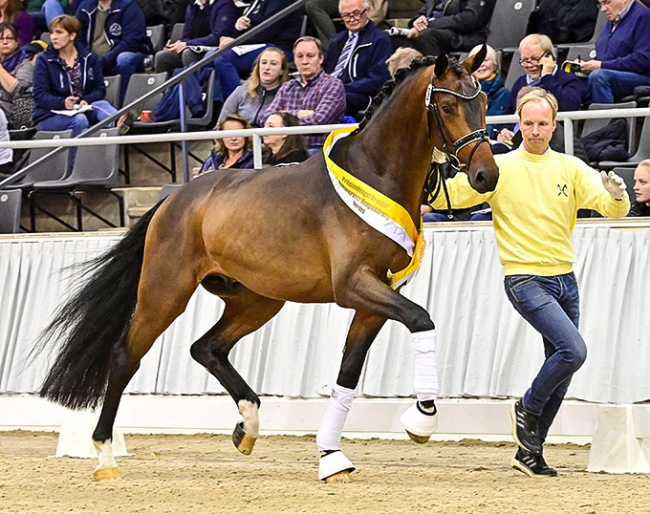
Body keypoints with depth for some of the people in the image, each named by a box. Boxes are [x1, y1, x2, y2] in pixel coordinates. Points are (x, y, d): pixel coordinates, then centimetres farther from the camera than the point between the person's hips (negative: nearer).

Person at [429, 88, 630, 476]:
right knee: (574, 349, -22)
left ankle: (530, 452, 21)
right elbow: (447, 196, -7)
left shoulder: (571, 168, 6)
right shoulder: (500, 169, -3)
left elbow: (613, 209, -2)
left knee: (561, 374, 9)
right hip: (526, 280, -5)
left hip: (565, 279, 5)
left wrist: (617, 196, -25)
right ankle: (528, 409, 2)